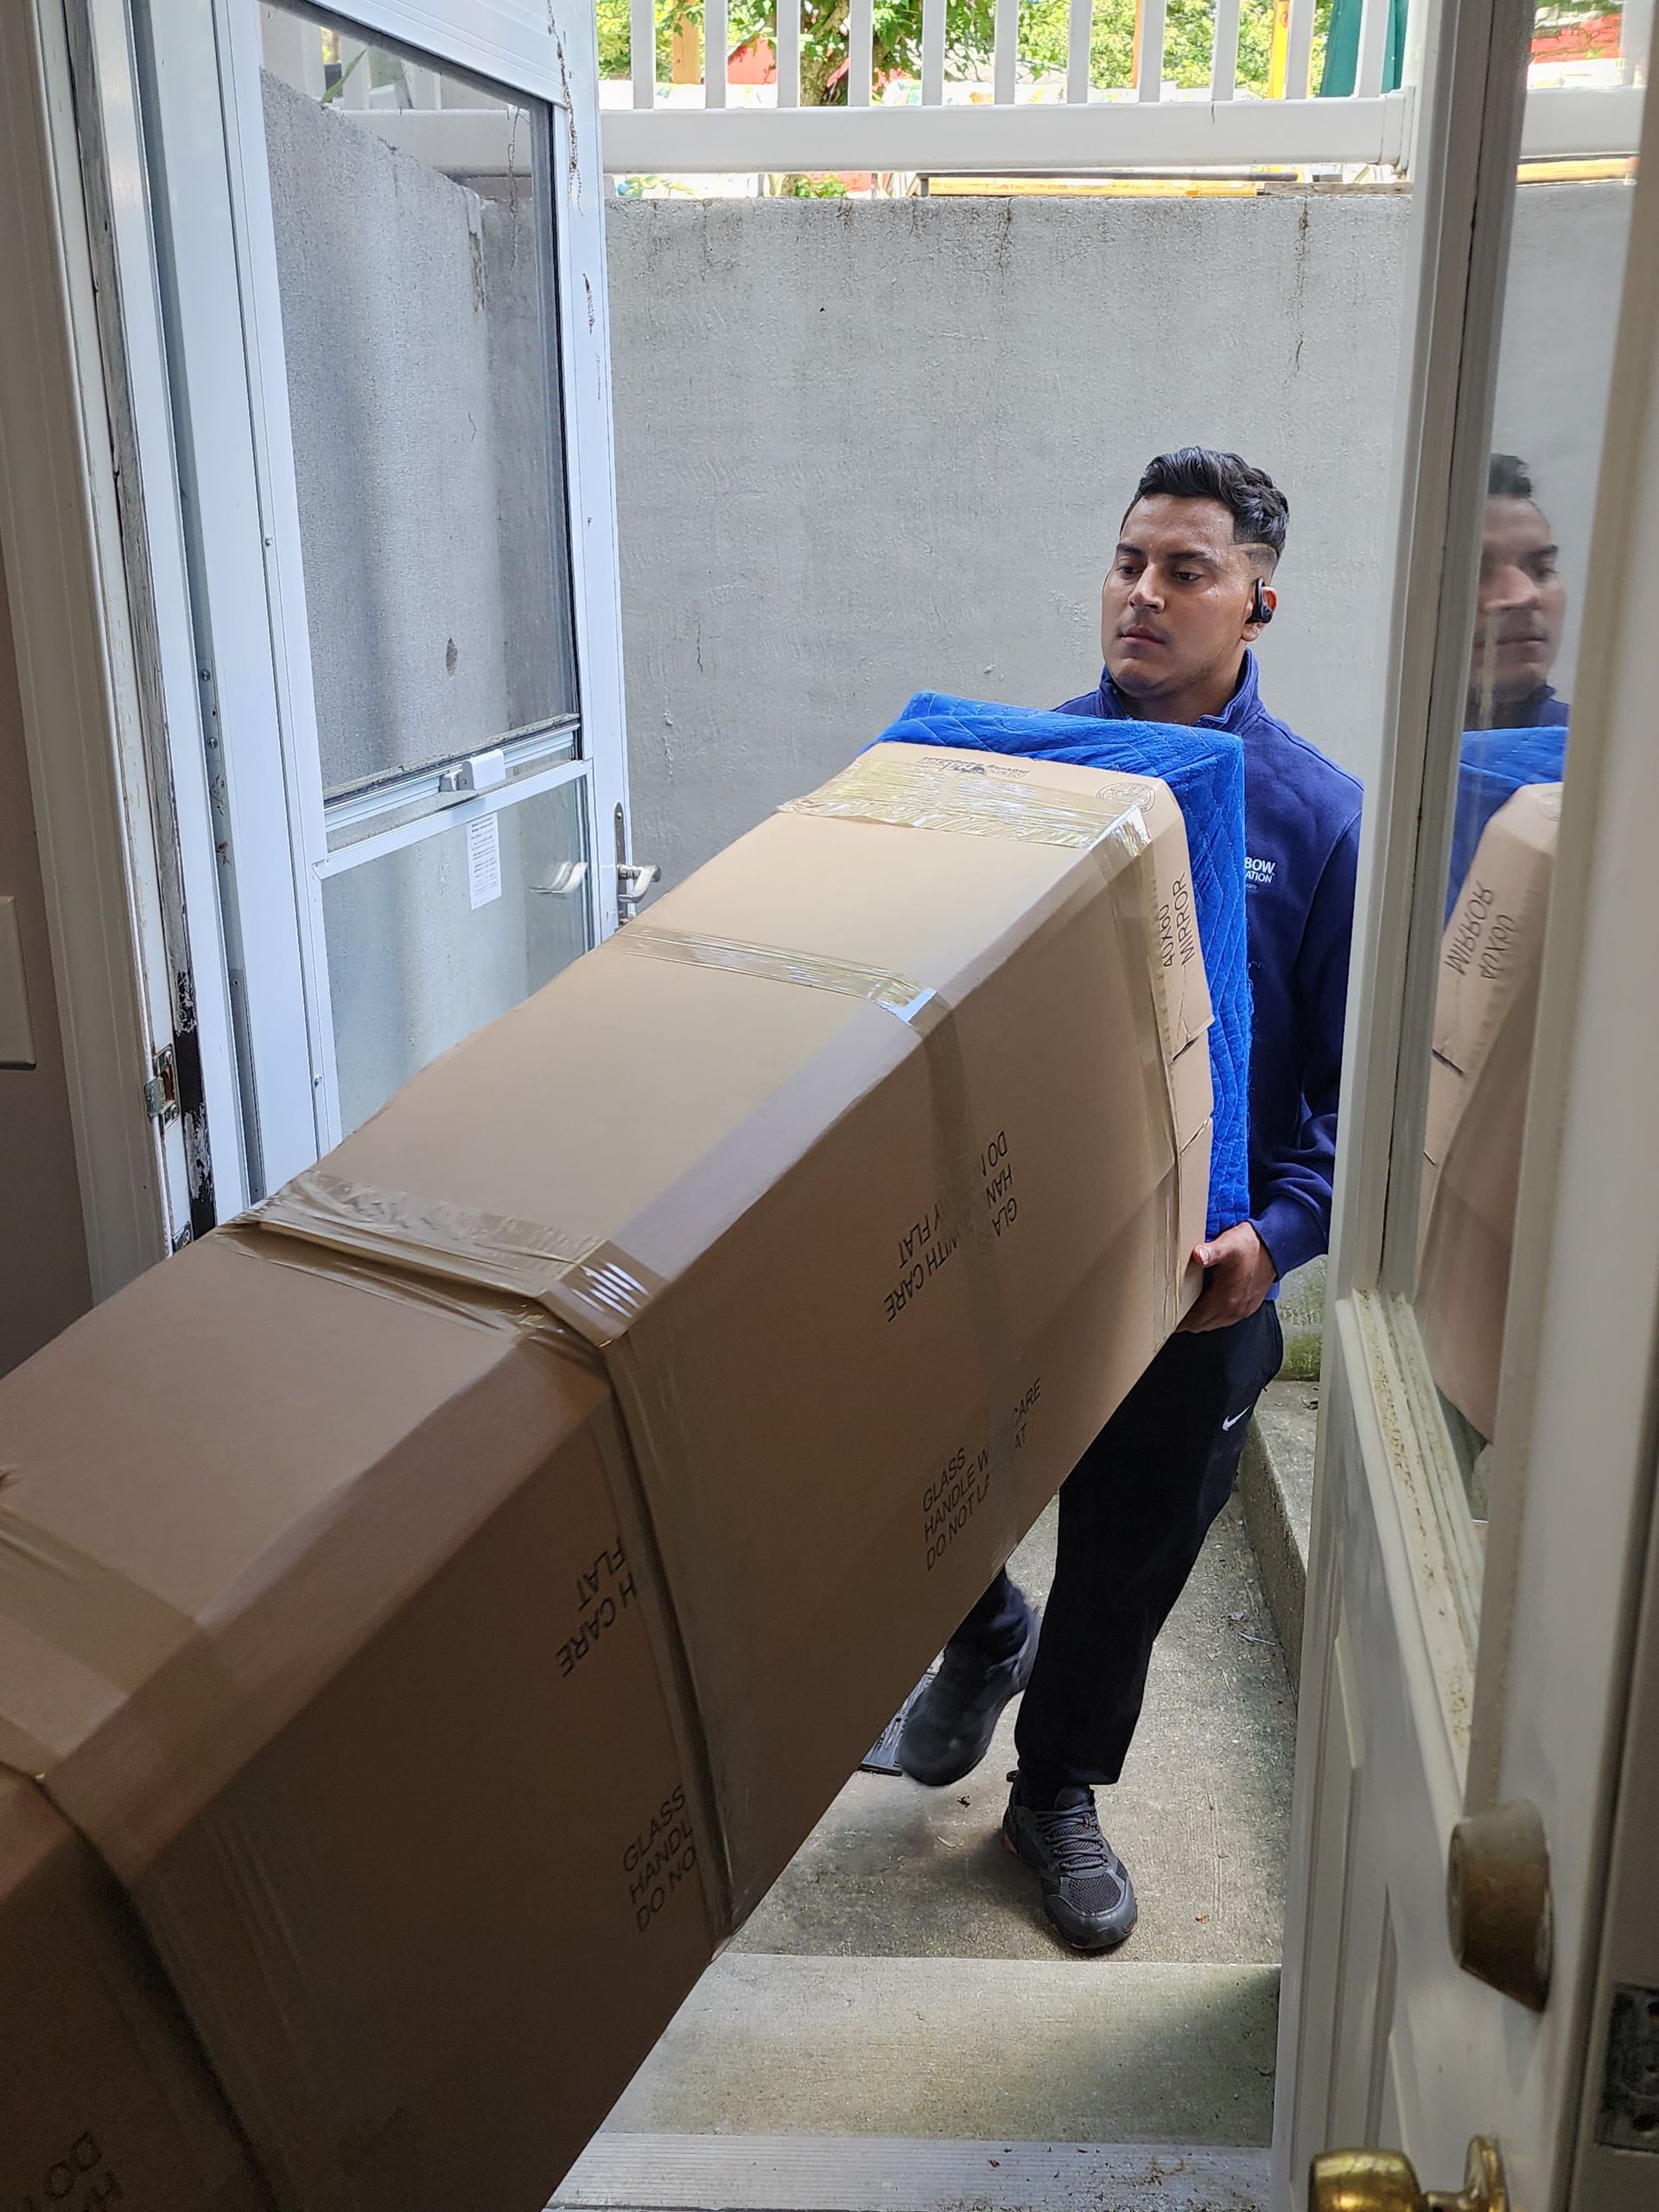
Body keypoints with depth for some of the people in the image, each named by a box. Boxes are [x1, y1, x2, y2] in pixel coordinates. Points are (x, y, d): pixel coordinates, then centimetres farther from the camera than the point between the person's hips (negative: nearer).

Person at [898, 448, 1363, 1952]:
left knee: (1129, 1558, 15)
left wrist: (1281, 1232, -22)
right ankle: (986, 1637, 45)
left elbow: (1358, 1079, -7)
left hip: (1195, 1268, 0)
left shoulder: (1318, 814, -7)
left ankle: (1060, 1788, 43)